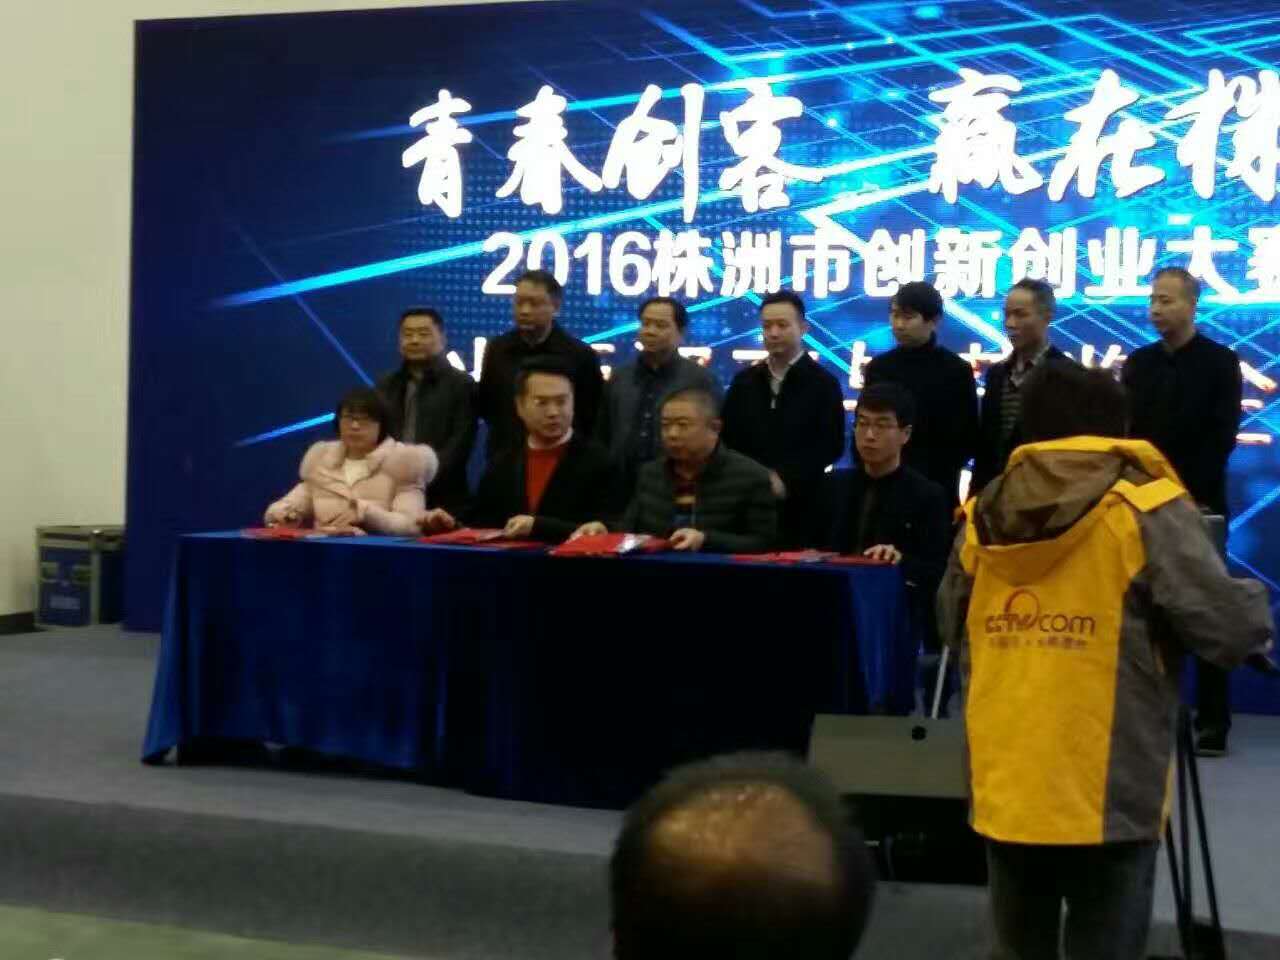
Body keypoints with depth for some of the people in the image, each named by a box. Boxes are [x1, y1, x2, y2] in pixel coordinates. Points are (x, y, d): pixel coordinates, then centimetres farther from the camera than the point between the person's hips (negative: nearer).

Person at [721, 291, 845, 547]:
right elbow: (726, 440, 13)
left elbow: (831, 446, -6)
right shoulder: (744, 382, 14)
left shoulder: (823, 384, 2)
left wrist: (786, 480, -15)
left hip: (800, 509, -3)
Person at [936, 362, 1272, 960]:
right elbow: (1234, 630, -10)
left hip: (1005, 789, 4)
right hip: (1108, 796, -4)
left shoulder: (982, 518, 6)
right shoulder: (1146, 512, -8)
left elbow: (951, 629, 17)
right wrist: (1255, 601, 11)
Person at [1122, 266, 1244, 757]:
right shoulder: (1138, 363, 11)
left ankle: (1213, 720, 6)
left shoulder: (1221, 361, 0)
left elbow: (1222, 437, -7)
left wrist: (1188, 494, -16)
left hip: (1198, 504, -3)